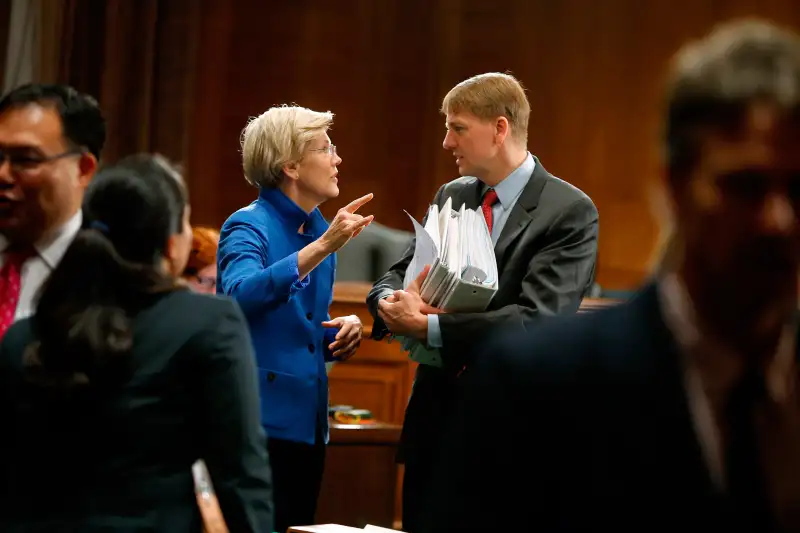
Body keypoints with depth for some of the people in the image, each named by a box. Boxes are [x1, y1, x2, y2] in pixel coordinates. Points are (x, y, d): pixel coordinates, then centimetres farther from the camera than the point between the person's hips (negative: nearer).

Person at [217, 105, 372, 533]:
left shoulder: (320, 232, 12)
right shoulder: (248, 226, -9)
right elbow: (241, 295, -30)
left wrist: (343, 331, 1)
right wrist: (322, 247, -35)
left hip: (307, 423, 8)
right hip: (258, 421, -7)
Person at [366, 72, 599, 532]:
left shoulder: (571, 212, -11)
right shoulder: (451, 197, 10)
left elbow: (536, 320, -21)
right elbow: (396, 274, 12)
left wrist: (427, 326, -23)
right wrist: (393, 302, -13)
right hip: (433, 420, 6)